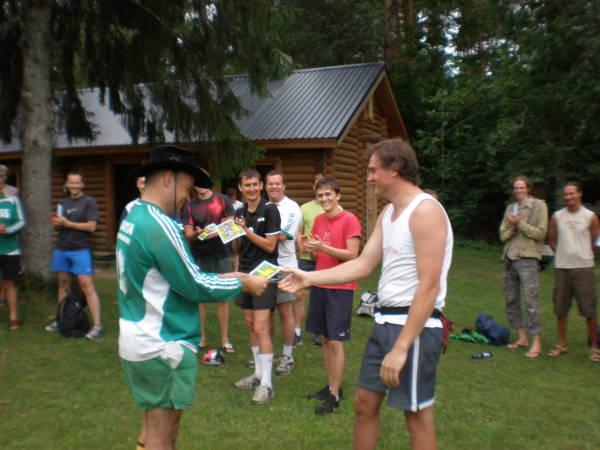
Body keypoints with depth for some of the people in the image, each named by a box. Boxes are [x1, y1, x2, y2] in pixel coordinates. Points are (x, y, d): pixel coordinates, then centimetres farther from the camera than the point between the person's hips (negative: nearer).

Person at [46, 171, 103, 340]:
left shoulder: (89, 201, -4)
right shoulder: (62, 202, 15)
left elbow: (91, 226, -13)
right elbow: (60, 224, 22)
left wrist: (67, 223, -16)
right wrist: (56, 222, -1)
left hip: (81, 250, -6)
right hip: (61, 249, 6)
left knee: (87, 286, -10)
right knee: (63, 284, 14)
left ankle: (97, 325, -10)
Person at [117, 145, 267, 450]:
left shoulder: (133, 217, 9)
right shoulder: (159, 225, -22)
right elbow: (194, 287, -19)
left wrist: (220, 279, 10)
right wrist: (241, 284, -5)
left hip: (140, 341, 9)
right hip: (162, 347, -9)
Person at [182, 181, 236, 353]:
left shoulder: (222, 200, 2)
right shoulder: (189, 206, 4)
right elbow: (187, 234, -3)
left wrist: (218, 231, -17)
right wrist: (196, 234, -25)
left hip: (221, 255, -1)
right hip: (198, 257, 1)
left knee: (222, 297, 4)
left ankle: (225, 340, 11)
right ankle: (202, 337, 18)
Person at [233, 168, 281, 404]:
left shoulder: (270, 210, -9)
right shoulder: (239, 212, 9)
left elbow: (270, 245, -12)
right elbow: (237, 248, 13)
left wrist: (246, 231, -16)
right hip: (245, 272, 7)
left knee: (261, 327, -10)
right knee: (250, 325, 12)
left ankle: (266, 384, -2)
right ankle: (258, 373, 25)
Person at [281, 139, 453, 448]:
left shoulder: (425, 211, -17)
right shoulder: (388, 213, 12)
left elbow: (429, 286, -22)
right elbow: (363, 265, 11)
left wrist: (401, 347, -23)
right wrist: (309, 278, 7)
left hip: (414, 325, -9)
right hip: (384, 321, 9)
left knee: (417, 414, 7)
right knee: (365, 403, 17)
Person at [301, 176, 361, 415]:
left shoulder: (350, 220, -11)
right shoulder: (318, 220, 10)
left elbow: (352, 255, -16)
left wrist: (323, 247, -24)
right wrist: (308, 247, -7)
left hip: (340, 288, -7)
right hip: (320, 285, 7)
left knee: (336, 342, -3)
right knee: (324, 339, 12)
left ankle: (334, 396, 6)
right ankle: (331, 386, 25)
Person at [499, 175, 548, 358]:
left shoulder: (538, 206, -1)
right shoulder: (510, 208, 14)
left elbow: (540, 233, -8)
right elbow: (503, 235, 11)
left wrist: (519, 223, -12)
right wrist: (512, 226, -8)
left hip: (527, 257, -6)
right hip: (510, 257, 6)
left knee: (531, 299, -10)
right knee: (511, 300, 8)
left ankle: (536, 342, -4)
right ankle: (522, 337, 19)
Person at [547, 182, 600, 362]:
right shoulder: (557, 216, 5)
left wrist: (583, 254, 2)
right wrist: (564, 253, 3)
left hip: (584, 267, -2)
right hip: (561, 267, 2)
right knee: (560, 308, 8)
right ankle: (562, 345, 20)